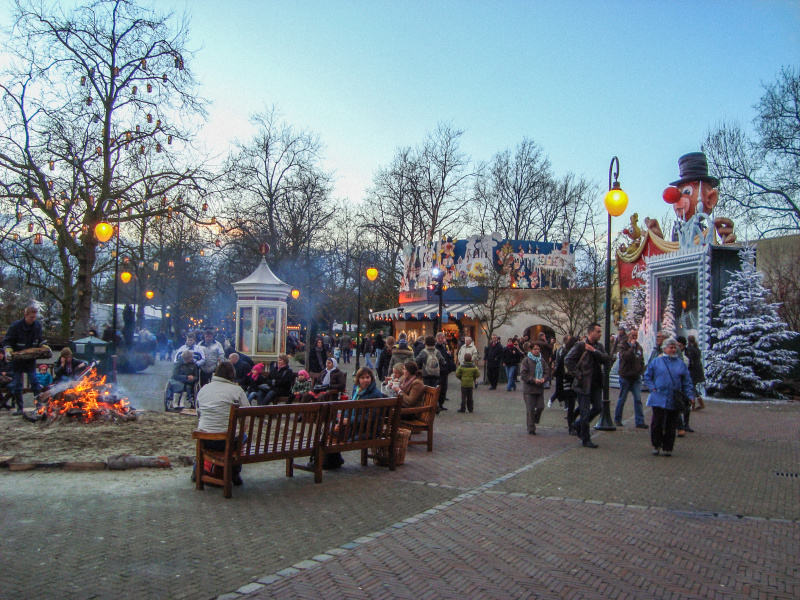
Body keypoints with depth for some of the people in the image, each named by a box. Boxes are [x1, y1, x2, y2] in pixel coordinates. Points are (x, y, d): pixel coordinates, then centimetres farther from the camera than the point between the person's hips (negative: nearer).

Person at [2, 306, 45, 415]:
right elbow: (6, 341, -9)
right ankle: (19, 408, 11)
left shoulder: (37, 325, 0)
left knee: (35, 382, -2)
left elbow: (40, 340, 14)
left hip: (31, 359, 2)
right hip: (17, 360, -2)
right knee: (16, 385, 3)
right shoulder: (15, 326, -12)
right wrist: (8, 351, -26)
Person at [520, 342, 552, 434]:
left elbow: (547, 372, 9)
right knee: (530, 409, 0)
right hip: (529, 388, -4)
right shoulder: (526, 360, -5)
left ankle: (534, 421, 29)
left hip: (540, 388, 4)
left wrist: (544, 379, -12)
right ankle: (531, 428, 10)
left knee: (540, 407, 1)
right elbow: (523, 375, -10)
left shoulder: (542, 360, 10)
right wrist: (534, 380, -19)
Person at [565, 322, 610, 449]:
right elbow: (568, 360, -16)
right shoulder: (580, 346, -11)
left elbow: (607, 360, -3)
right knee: (585, 412, 0)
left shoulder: (599, 346, 10)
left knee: (598, 407, 10)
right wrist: (578, 374, -16)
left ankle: (579, 424, 31)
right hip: (584, 384, -7)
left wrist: (594, 351, -14)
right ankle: (586, 440, 10)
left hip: (596, 383, 7)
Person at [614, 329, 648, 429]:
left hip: (636, 377, 4)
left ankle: (640, 422, -1)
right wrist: (632, 347, -20)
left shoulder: (639, 347, 12)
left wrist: (641, 371, 5)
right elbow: (625, 357, -23)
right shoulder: (623, 345, -5)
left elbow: (641, 360, 19)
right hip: (625, 376, -4)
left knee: (638, 399, -2)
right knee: (622, 399, 5)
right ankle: (617, 419, 19)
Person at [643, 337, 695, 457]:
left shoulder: (681, 364, 11)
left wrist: (690, 396, 2)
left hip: (674, 401, 2)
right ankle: (656, 446, 12)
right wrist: (652, 388, -5)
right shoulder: (656, 362, 5)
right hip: (658, 399, -2)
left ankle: (667, 448, 16)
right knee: (656, 422, -4)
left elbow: (687, 382, 11)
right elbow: (647, 376, 8)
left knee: (671, 425, 6)